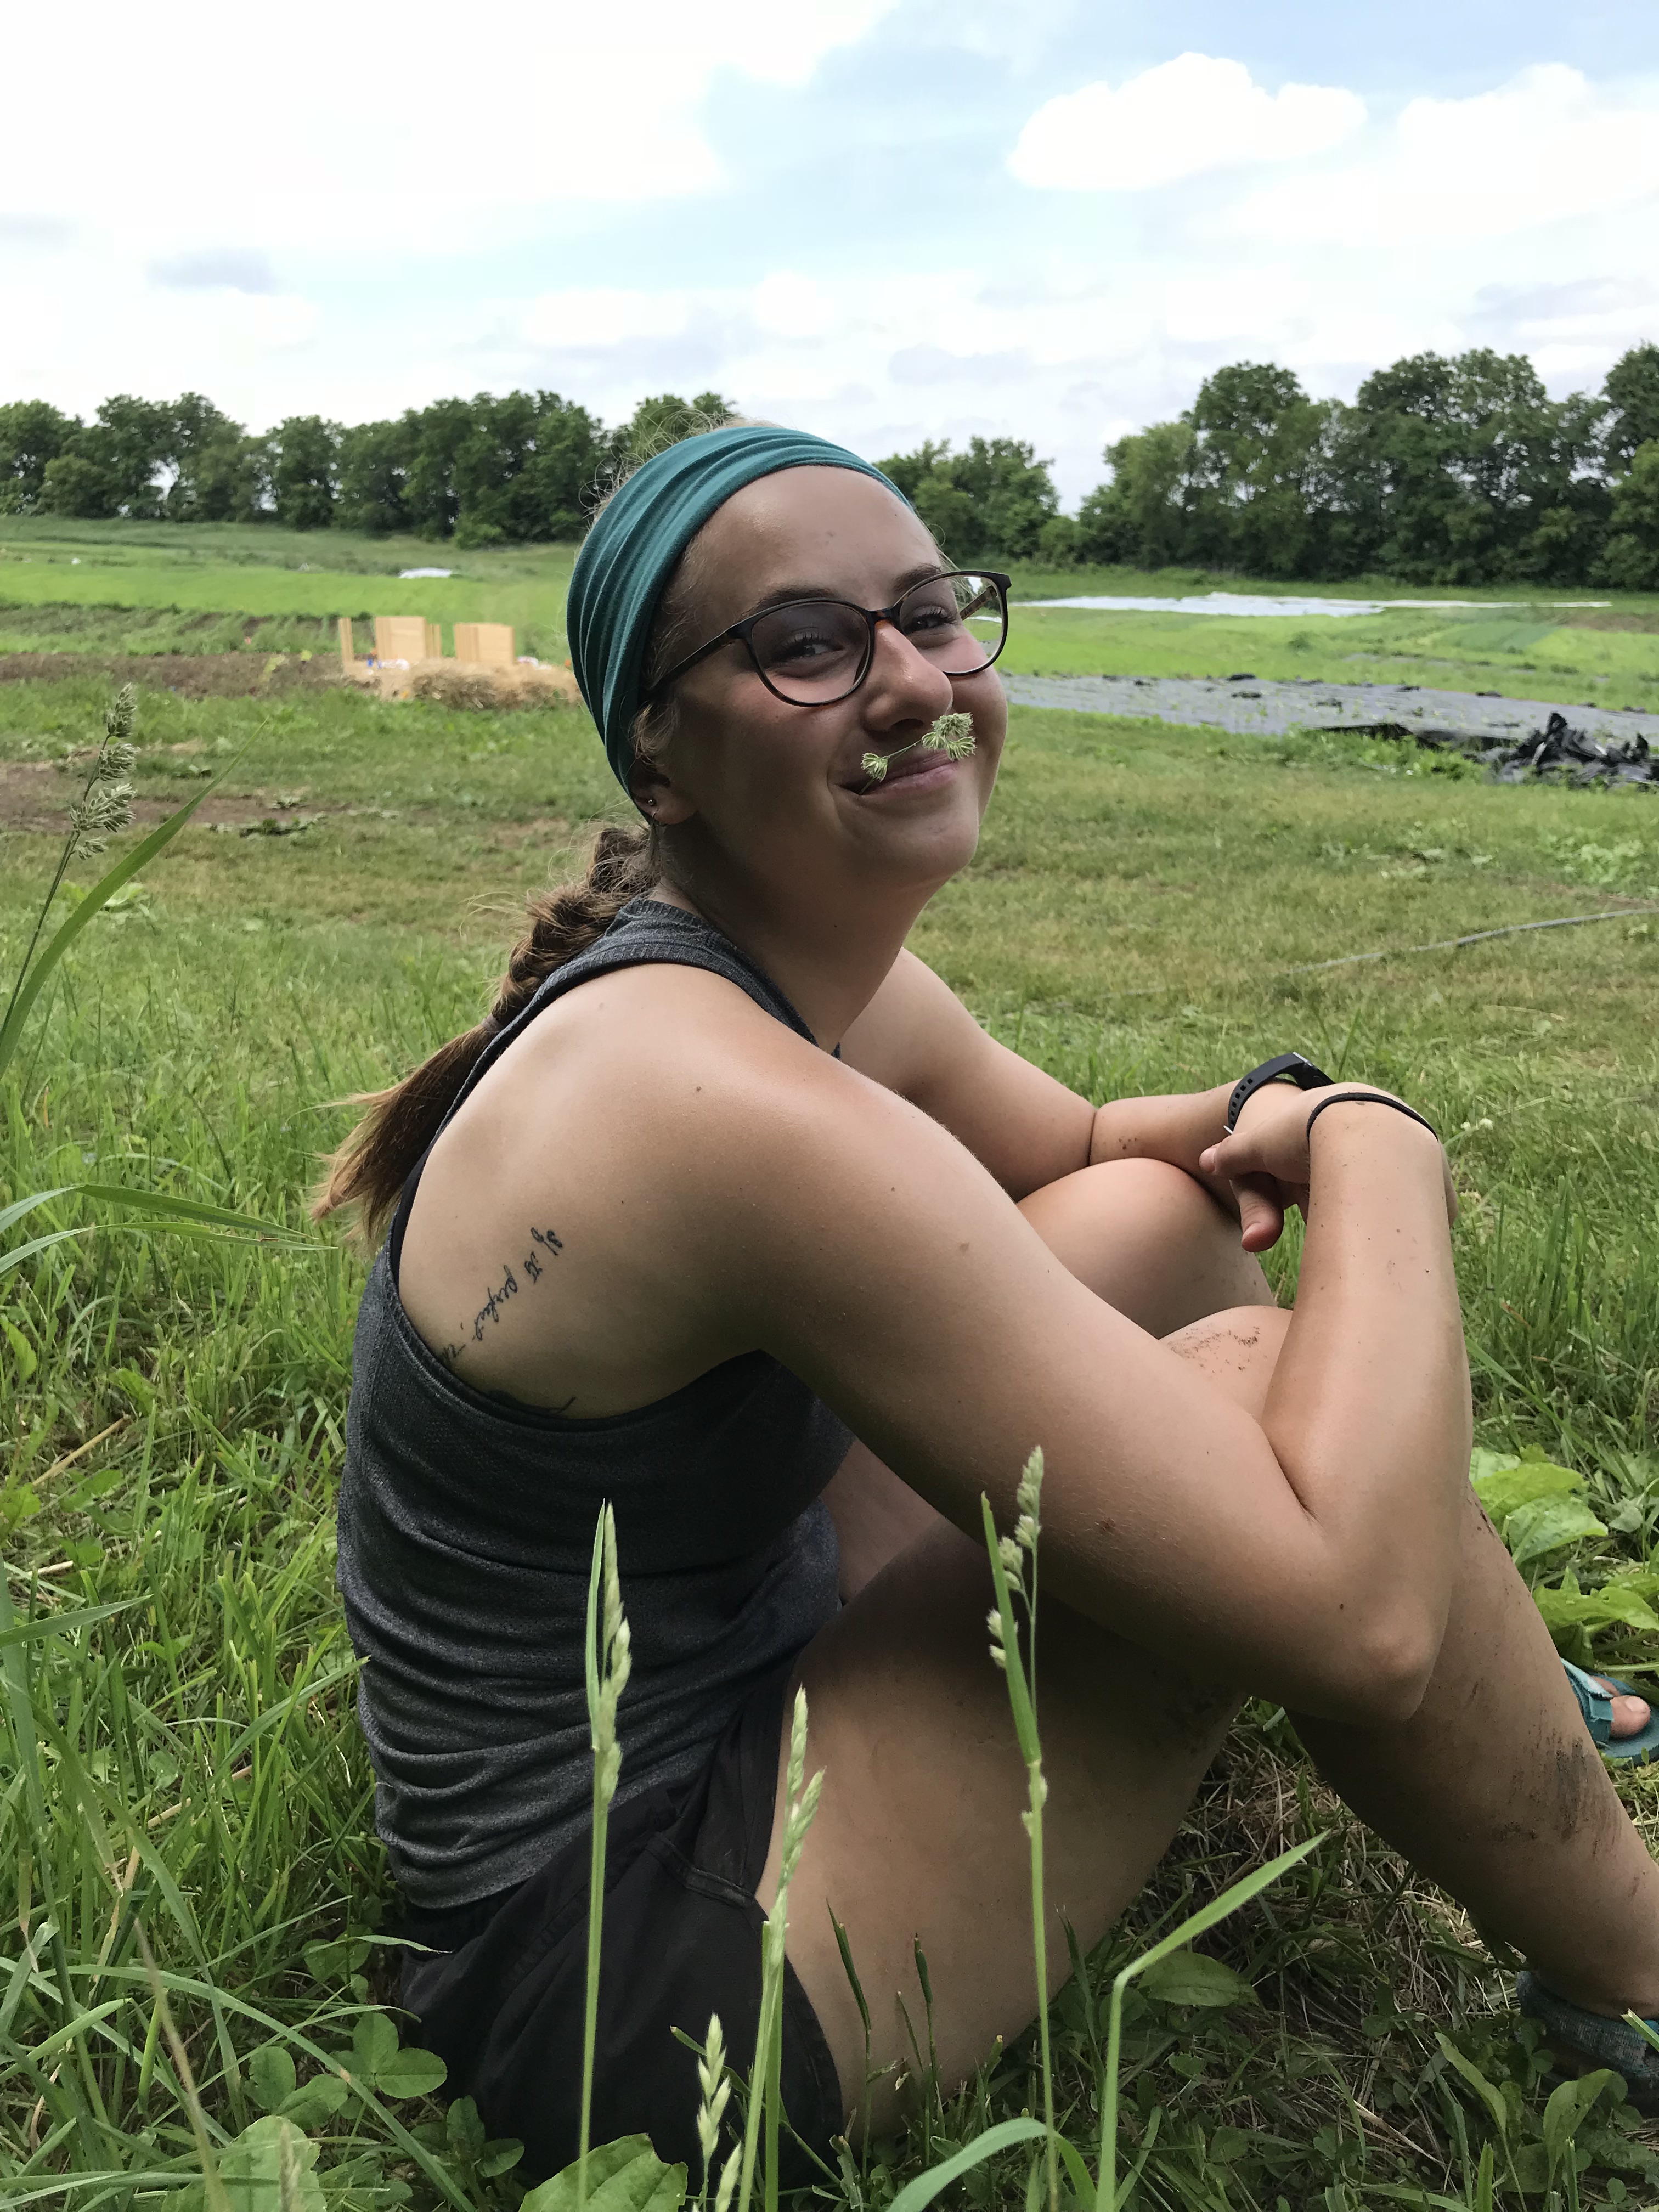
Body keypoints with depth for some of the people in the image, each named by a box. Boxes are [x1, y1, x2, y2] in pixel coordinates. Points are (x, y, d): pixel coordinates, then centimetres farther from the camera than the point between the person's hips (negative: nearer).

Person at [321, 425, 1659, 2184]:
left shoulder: (821, 978, -3)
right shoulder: (733, 1105, -32)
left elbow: (1077, 1139, 17)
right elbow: (1354, 1609, -31)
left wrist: (1265, 1113, -5)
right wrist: (1376, 1149, -16)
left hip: (726, 1661, 9)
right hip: (625, 1981, -9)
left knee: (1178, 1210, 6)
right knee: (1264, 1380, -20)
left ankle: (1493, 1693, 27)